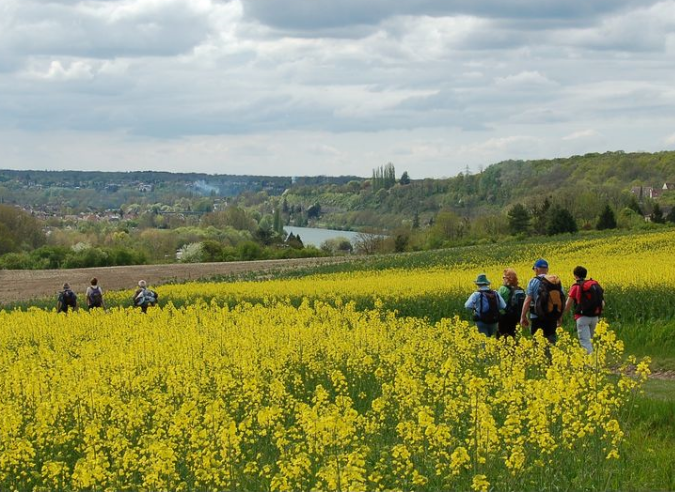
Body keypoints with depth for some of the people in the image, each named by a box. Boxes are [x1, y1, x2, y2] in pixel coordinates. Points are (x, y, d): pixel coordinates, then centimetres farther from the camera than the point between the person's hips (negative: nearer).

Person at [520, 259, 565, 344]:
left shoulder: (534, 281, -6)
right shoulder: (557, 282, 7)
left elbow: (527, 301, -10)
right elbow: (561, 300, 10)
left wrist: (523, 317, -5)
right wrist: (560, 317, 20)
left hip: (537, 318, -4)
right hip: (552, 318, 4)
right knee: (551, 340, 9)